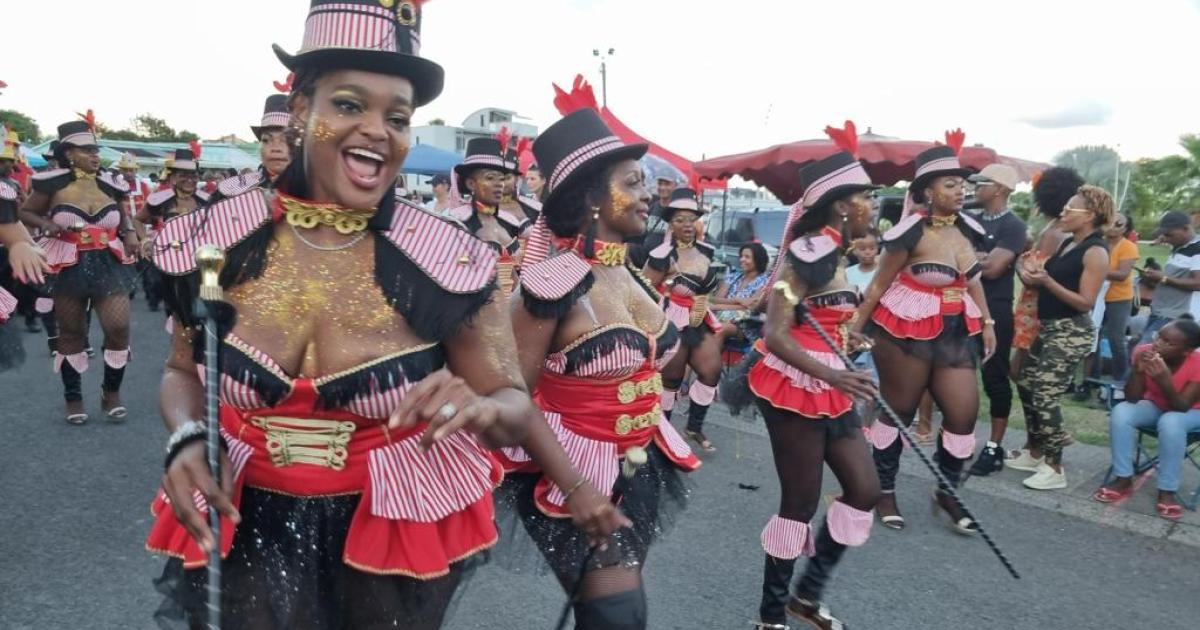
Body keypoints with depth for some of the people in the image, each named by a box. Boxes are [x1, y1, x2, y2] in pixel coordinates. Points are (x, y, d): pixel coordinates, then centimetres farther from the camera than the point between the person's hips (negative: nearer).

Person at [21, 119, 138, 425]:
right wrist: (47, 224, -13)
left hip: (109, 264, 2)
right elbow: (26, 212, 7)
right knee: (71, 334, 9)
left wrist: (130, 233, -1)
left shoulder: (111, 185, 2)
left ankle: (112, 391, 14)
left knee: (119, 327, -9)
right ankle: (73, 397, 25)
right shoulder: (53, 183, -6)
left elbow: (123, 216, 19)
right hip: (68, 267, -1)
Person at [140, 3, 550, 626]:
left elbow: (516, 406, -10)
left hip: (395, 535, 0)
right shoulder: (216, 240, -8)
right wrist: (189, 438, -13)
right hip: (248, 530, 1)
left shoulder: (449, 260, -15)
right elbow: (182, 372, 8)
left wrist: (477, 408, -32)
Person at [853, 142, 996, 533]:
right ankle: (884, 491, 23)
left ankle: (947, 492, 24)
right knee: (898, 411, 6)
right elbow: (879, 284, -11)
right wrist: (856, 327, -9)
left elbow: (972, 278, 17)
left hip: (956, 332, 6)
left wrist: (986, 322, 13)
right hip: (906, 331, -6)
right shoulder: (912, 232, -15)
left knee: (964, 411, 3)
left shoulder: (966, 228, 4)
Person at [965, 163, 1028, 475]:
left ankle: (994, 448, 11)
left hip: (995, 311, -6)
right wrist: (978, 257, -13)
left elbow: (994, 268, -18)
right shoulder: (971, 221, 11)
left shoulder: (1013, 225, -8)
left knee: (995, 378, 2)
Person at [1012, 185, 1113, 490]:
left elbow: (1085, 303, -18)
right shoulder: (1067, 243, 12)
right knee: (1026, 385, 13)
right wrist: (1032, 272, -6)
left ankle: (1054, 469, 1)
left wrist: (1046, 280, -27)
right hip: (1049, 327, 9)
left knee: (1045, 396, -10)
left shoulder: (1096, 252, -14)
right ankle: (1035, 453, 26)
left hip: (1072, 332, -9)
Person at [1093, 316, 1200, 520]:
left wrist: (1164, 381, -46)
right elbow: (1131, 399, -19)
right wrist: (1138, 370, -36)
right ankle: (1123, 480, -15)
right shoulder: (1144, 352, -20)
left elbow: (1181, 407, -30)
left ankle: (1167, 490, -22)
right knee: (1120, 412, -26)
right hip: (1155, 405, 3)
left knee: (1170, 423, -36)